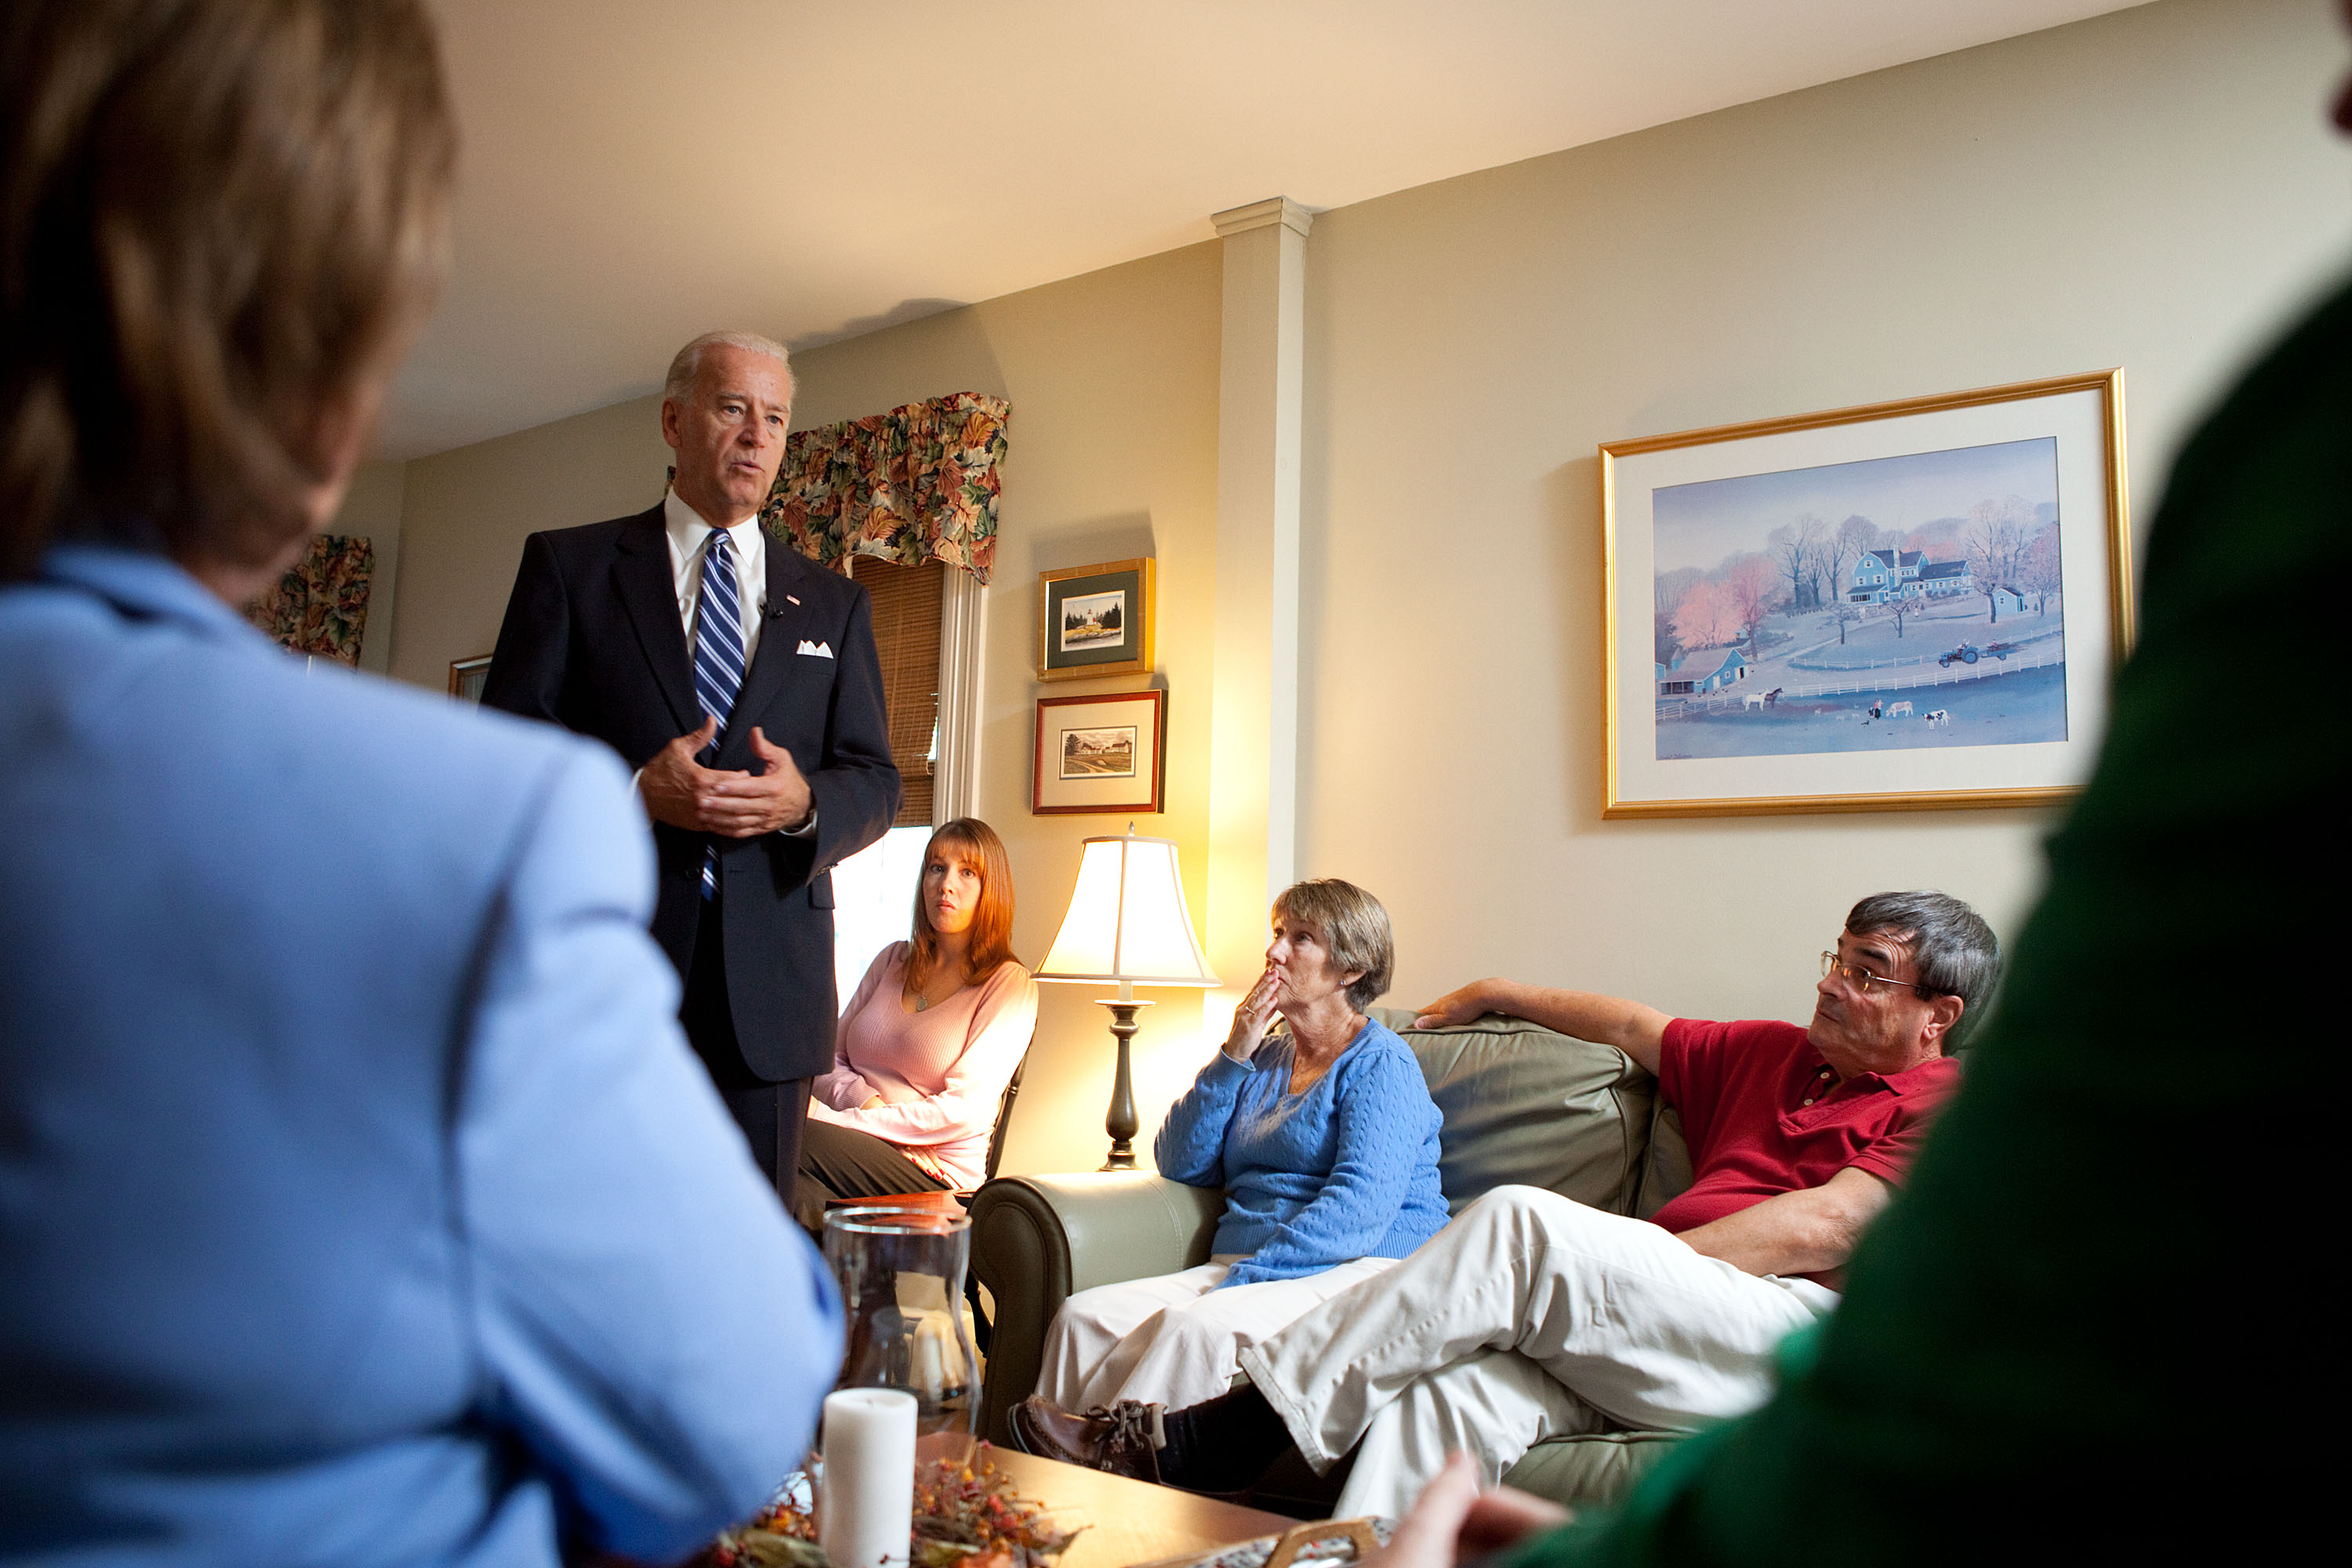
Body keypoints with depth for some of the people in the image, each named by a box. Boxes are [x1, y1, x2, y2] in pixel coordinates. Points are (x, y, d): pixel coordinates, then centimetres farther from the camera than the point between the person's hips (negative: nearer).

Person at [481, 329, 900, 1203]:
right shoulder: (569, 566, 8)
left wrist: (805, 801, -10)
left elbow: (876, 783, 12)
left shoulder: (834, 606, 15)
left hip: (770, 990, 2)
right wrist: (633, 790, -16)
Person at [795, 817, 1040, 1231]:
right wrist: (868, 1103, -9)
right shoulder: (892, 961, 19)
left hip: (937, 1177, -5)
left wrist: (831, 1119, -16)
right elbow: (829, 1059, 16)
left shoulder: (1011, 987, 1)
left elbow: (962, 1111, -9)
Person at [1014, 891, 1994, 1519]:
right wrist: (1493, 994, 46)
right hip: (1647, 1341, 6)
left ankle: (1223, 1438, -27)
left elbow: (1828, 1227, -5)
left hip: (1784, 1334, -6)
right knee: (1453, 1388, -27)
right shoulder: (1767, 1054, 29)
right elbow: (1632, 1026, 39)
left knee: (1523, 1221, -29)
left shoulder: (1946, 1101, 8)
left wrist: (1639, 1266, -10)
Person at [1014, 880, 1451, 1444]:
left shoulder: (1382, 1064, 0)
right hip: (1244, 1266, 7)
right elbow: (1180, 1164, 15)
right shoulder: (1263, 1058, 23)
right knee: (1084, 1315, -20)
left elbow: (1361, 1204, -15)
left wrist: (1244, 1280, -23)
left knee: (1196, 1326, -36)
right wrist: (1232, 1057, 5)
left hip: (1357, 1270, -6)